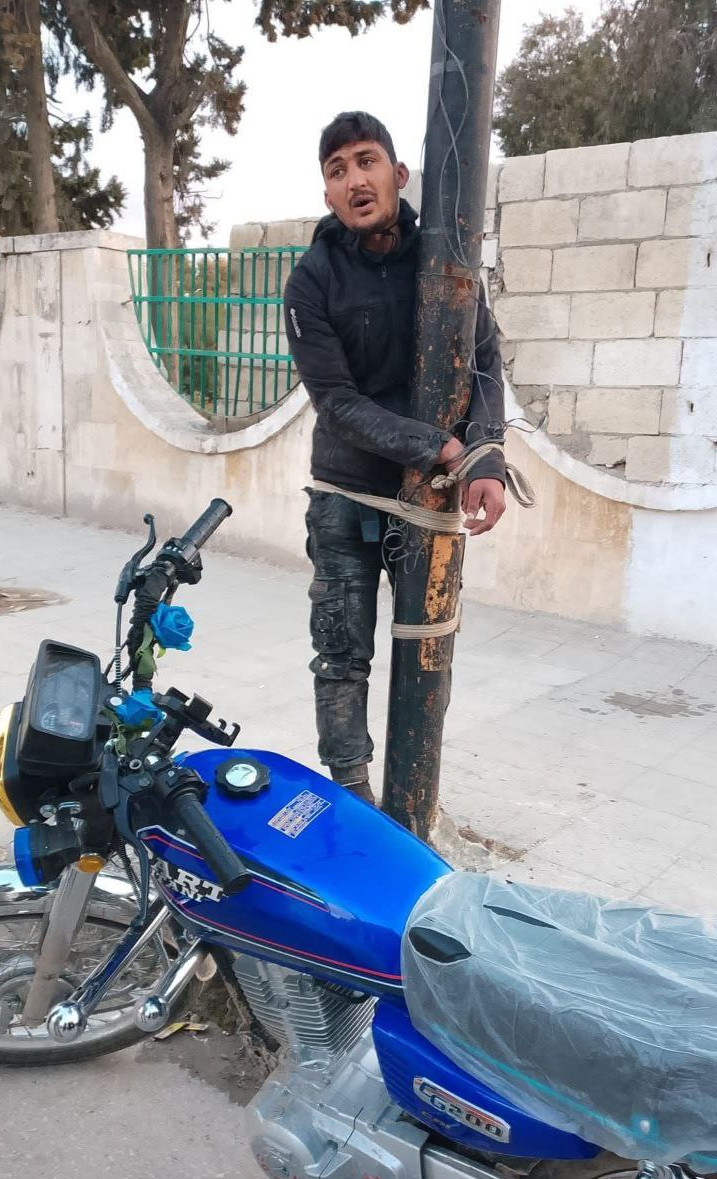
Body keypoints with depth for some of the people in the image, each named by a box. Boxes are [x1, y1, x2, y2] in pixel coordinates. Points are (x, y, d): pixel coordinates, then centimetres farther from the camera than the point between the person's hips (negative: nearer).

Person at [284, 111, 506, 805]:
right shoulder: (311, 281, -8)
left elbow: (484, 361, -3)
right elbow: (338, 402, -14)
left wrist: (488, 460, -20)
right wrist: (439, 447, -25)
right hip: (348, 494, -2)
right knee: (343, 655, 2)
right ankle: (350, 790, 18)